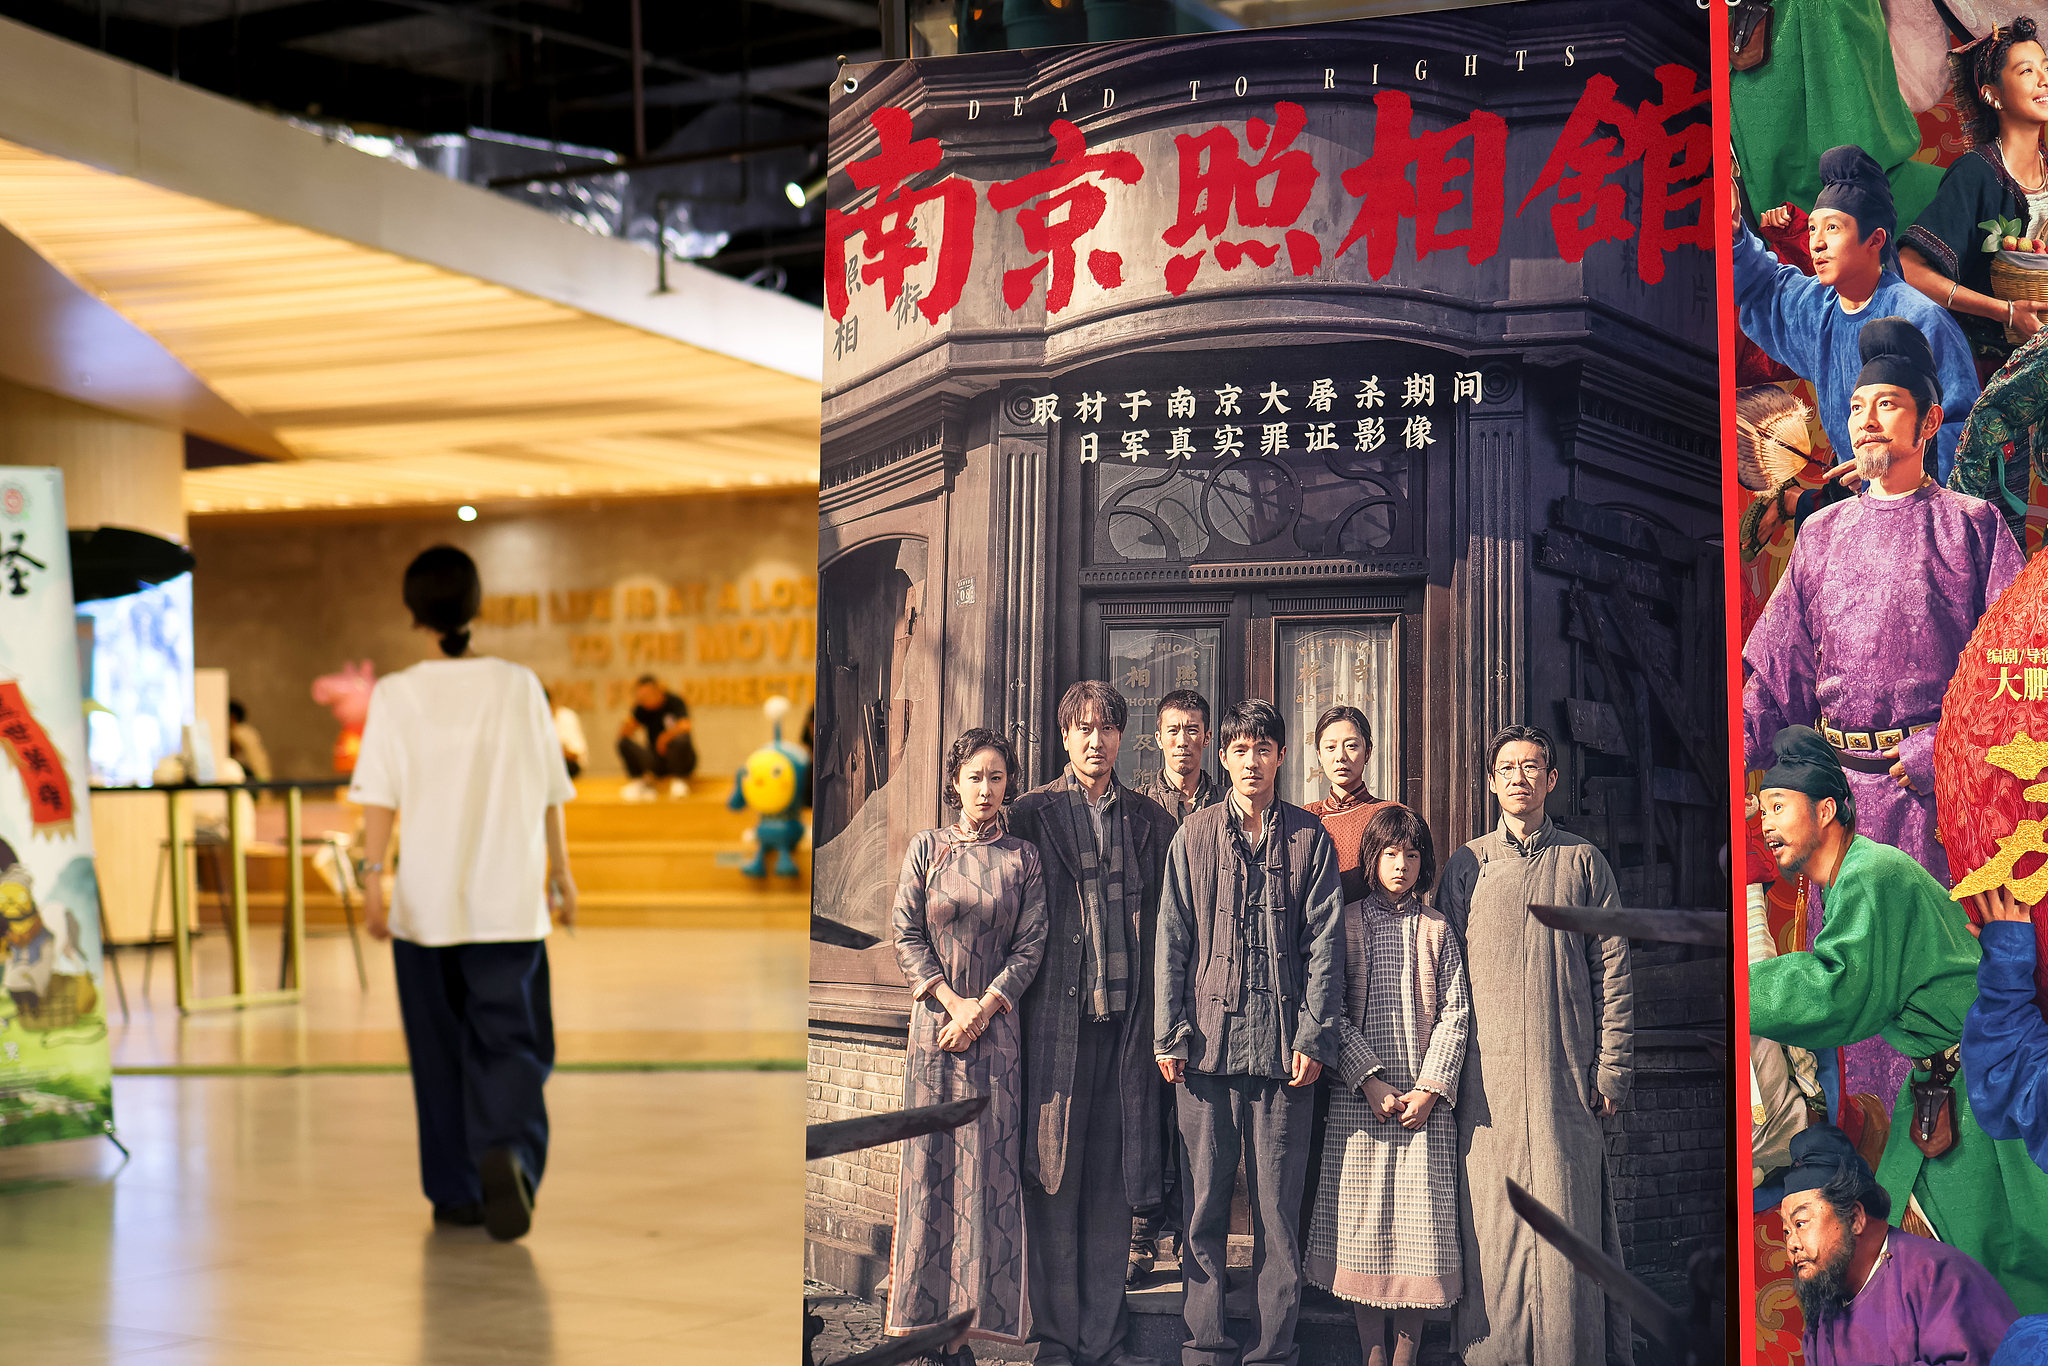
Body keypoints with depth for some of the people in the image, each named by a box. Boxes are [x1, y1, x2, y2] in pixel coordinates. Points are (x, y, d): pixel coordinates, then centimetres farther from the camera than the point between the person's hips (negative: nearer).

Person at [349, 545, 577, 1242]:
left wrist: (373, 876, -10)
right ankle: (505, 1152, -25)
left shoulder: (396, 694, -3)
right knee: (509, 1039, 2)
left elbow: (380, 795, -10)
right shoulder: (518, 686, -1)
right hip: (508, 896, -1)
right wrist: (561, 870, 15)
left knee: (442, 1048, 13)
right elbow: (549, 792, 4)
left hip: (426, 896, 1)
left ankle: (455, 1192, 20)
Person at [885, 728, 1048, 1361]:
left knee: (985, 1165, -3)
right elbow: (906, 935, 2)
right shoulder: (926, 849, 7)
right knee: (928, 1162, -1)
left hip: (997, 1026, -1)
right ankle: (918, 1315, 3)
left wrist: (982, 1009, -10)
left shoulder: (1023, 858, 6)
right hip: (934, 1021, 1)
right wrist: (953, 1001, -8)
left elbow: (1031, 945, 0)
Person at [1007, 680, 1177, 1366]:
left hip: (1127, 1021, 2)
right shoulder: (1032, 814, 4)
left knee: (1113, 1181, 6)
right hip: (1055, 1019, -2)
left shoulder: (1151, 821, 11)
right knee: (1053, 1180, 1)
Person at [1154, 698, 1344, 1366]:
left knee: (1278, 1204, 2)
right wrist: (1169, 1034, 0)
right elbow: (1172, 939, 7)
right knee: (1205, 1199, 3)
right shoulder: (1195, 836, 9)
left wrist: (1314, 1037, -4)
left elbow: (1324, 942, 4)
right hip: (1208, 1038, 1)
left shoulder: (1310, 839, 7)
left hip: (1282, 1043, -1)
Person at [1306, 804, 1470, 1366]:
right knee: (1363, 1219, -1)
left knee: (1420, 1220, -2)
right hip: (1359, 1098, -1)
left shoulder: (1437, 929, 9)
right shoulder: (1345, 923, 5)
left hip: (1425, 1098, 1)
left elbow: (1455, 1014, 4)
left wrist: (1429, 1089, -7)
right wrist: (1370, 1082, -10)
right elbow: (1332, 1012, -1)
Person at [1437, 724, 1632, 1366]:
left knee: (1567, 1218, -2)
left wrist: (1611, 1069, -1)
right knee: (1491, 1222, -1)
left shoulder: (1582, 862, 9)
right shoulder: (1466, 866, 11)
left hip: (1566, 1074, 0)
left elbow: (1612, 971, 7)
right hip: (1488, 1080, 1)